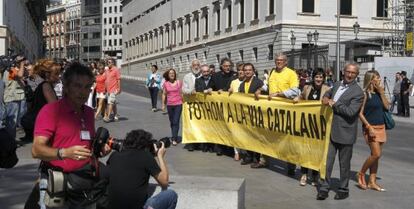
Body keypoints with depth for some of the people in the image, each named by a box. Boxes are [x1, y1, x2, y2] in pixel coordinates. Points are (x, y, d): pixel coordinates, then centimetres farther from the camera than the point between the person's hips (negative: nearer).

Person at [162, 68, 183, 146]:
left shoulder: (179, 82, -1)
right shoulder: (165, 84, 3)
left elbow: (182, 93, 4)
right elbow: (164, 94, 10)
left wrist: (184, 103, 3)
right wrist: (163, 105, 8)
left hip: (178, 104, -3)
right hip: (169, 105, 3)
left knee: (176, 122, -9)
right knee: (172, 122, 11)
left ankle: (174, 139, -8)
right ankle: (174, 136, 25)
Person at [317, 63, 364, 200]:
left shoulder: (358, 92, -11)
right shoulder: (337, 84, 10)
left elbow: (350, 112, -20)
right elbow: (329, 93, 30)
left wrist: (334, 104, -14)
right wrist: (325, 98, 7)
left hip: (345, 133, -5)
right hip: (331, 130, 5)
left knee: (344, 163, 9)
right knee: (327, 161, 6)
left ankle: (343, 189, 24)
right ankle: (324, 188, 14)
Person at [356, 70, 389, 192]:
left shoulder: (378, 93, 11)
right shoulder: (365, 94, -9)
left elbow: (387, 106, 4)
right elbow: (360, 113, -12)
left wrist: (381, 93, -2)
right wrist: (369, 127, -17)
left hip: (381, 127, 7)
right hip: (370, 127, -7)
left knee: (376, 155, 8)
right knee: (376, 154, -13)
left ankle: (372, 182, 14)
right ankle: (361, 174, 8)